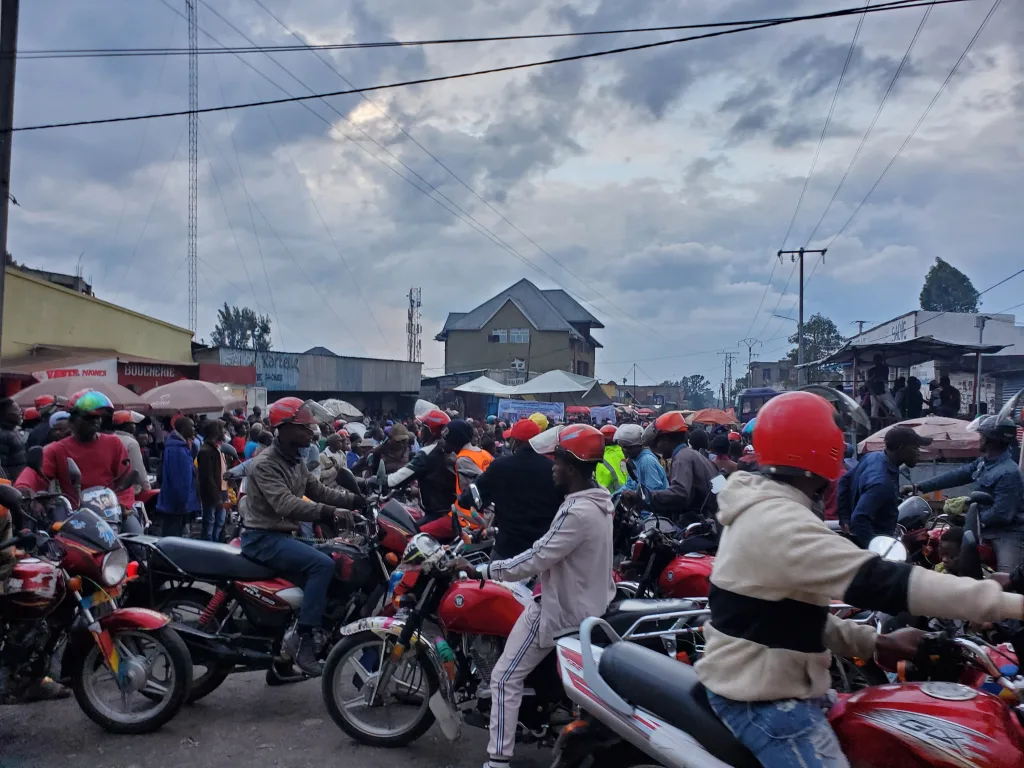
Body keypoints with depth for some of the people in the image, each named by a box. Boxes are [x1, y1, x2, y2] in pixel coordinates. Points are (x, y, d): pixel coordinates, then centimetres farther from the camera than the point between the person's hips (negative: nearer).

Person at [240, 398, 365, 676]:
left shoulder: (295, 462, 13)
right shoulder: (264, 464, -18)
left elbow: (319, 491, 10)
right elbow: (286, 505, -31)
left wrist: (358, 501, -2)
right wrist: (331, 513, -41)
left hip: (283, 535, 10)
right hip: (263, 538, -10)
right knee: (323, 565, -27)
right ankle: (301, 639, -23)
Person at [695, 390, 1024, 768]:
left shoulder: (759, 512, 9)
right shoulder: (779, 524, -26)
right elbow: (878, 582, -33)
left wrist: (875, 642, 8)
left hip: (750, 683, 11)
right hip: (764, 701, -11)